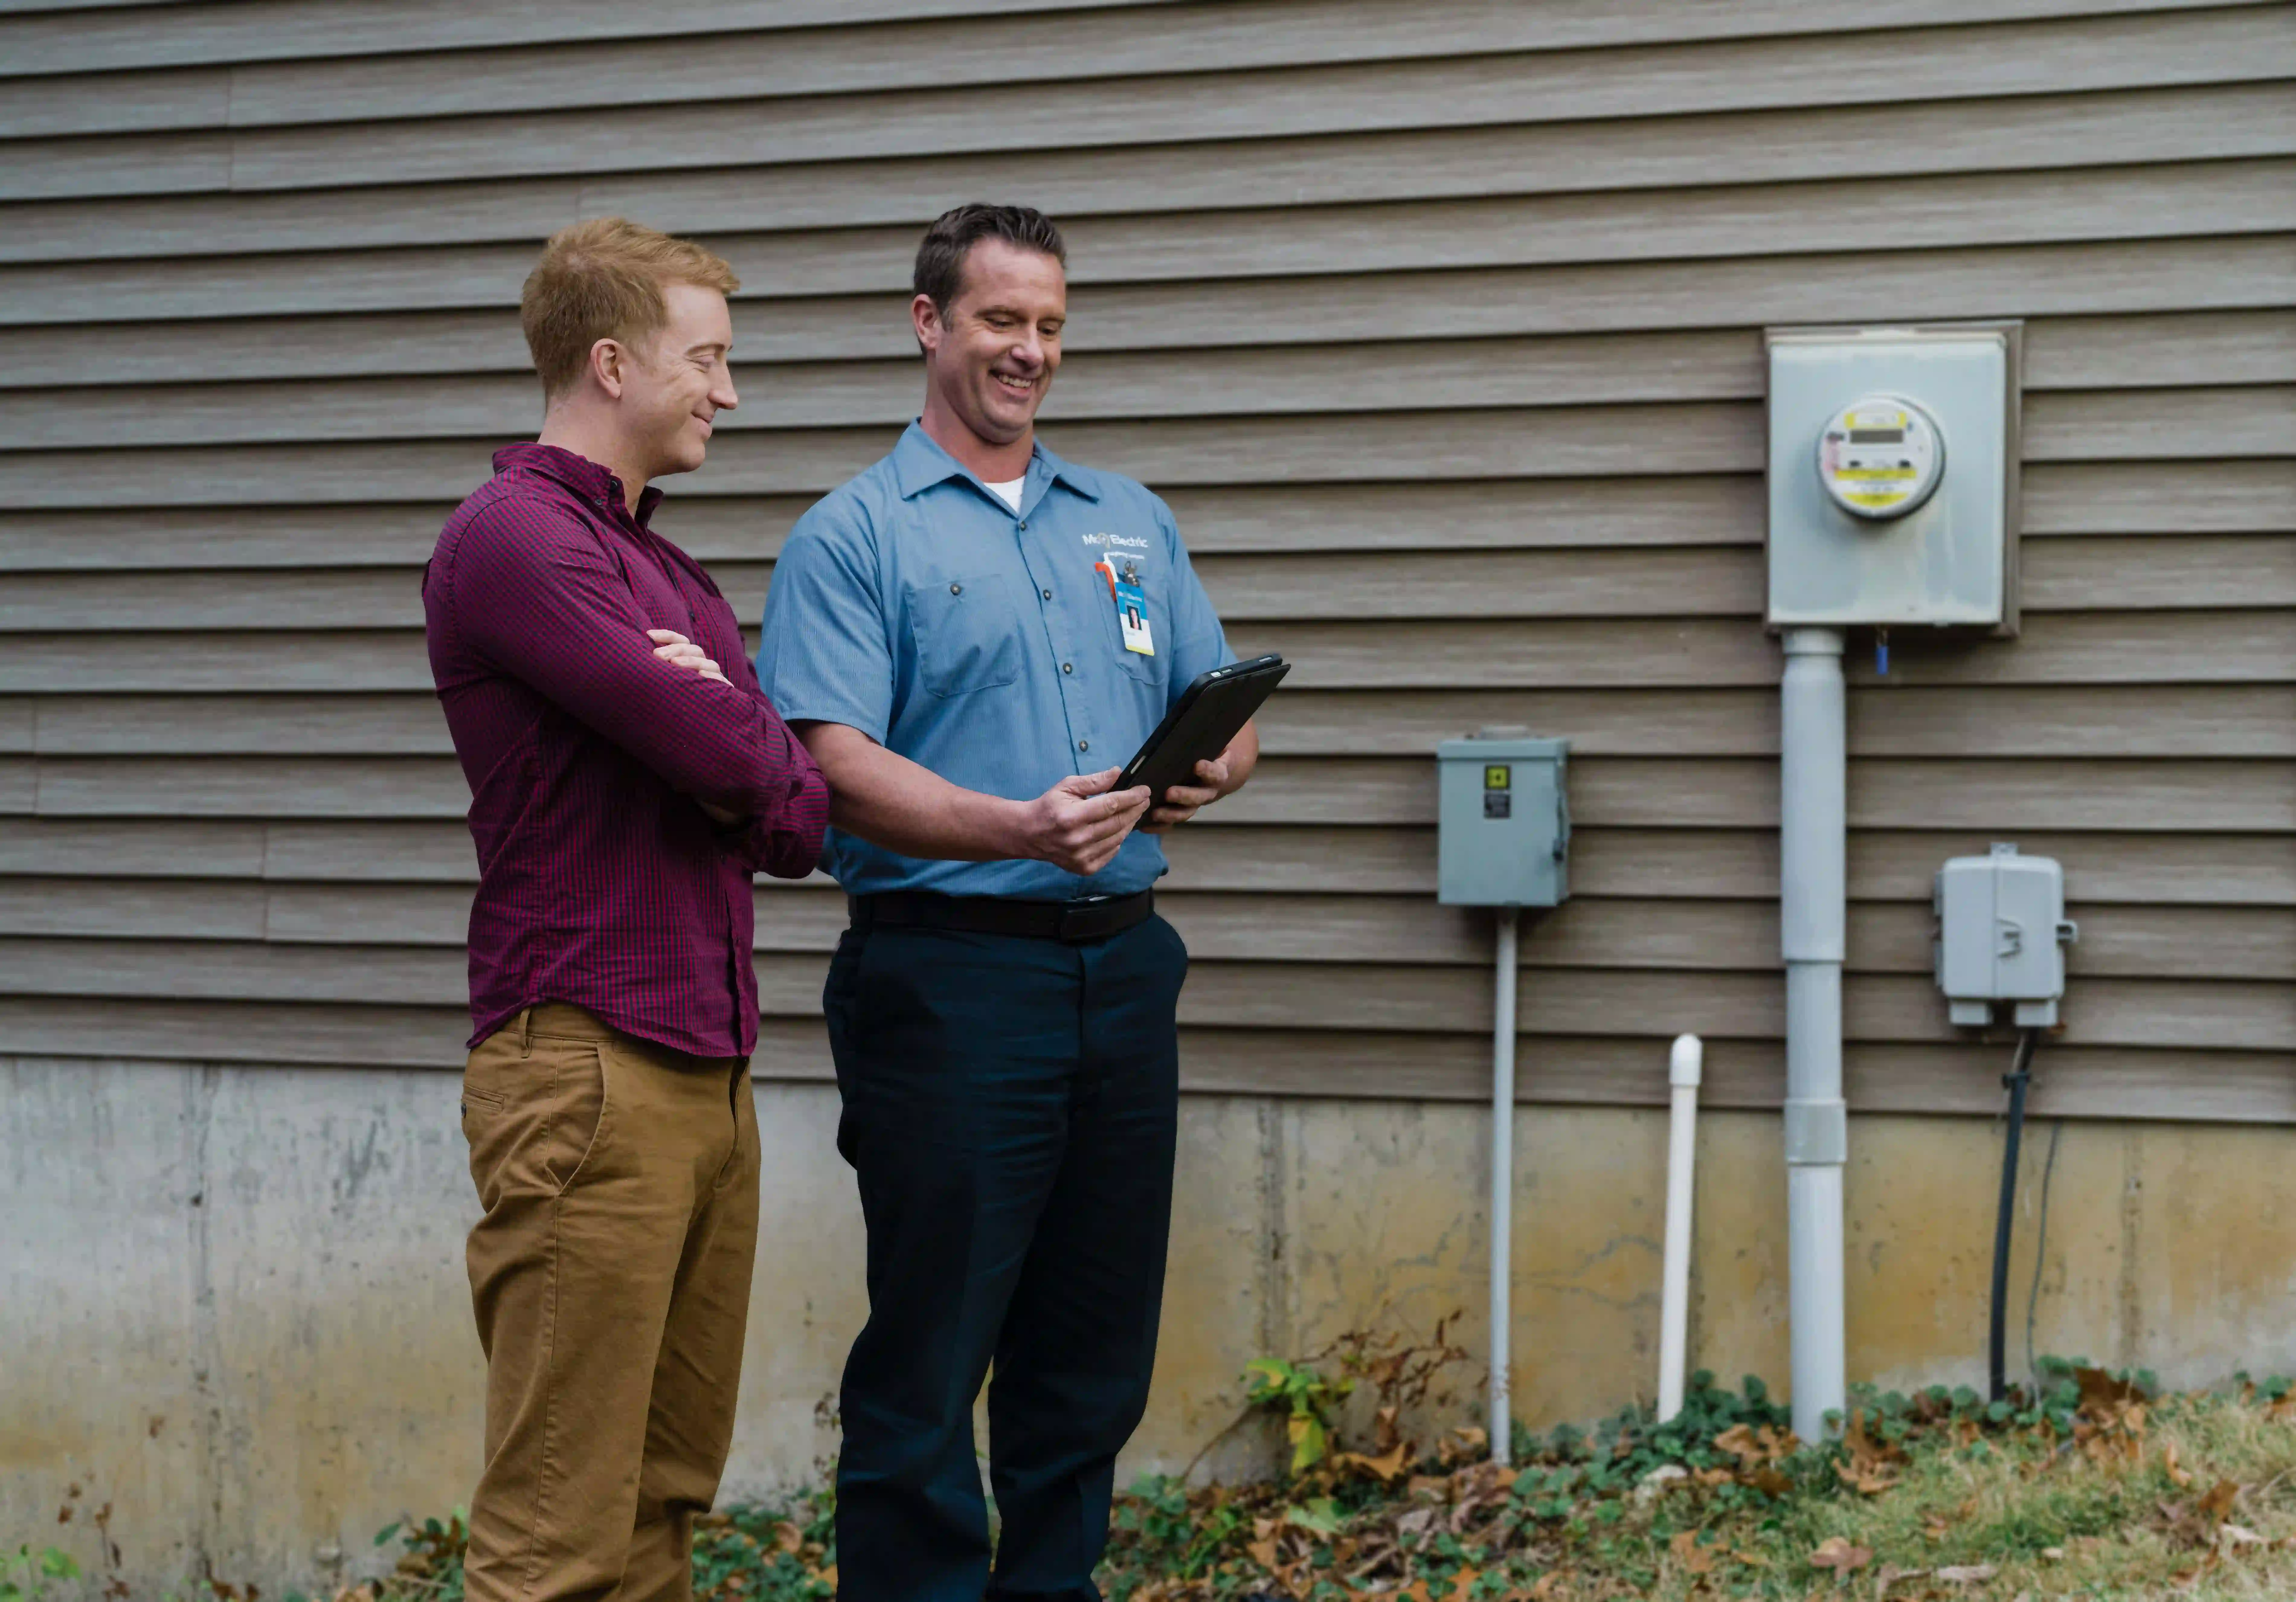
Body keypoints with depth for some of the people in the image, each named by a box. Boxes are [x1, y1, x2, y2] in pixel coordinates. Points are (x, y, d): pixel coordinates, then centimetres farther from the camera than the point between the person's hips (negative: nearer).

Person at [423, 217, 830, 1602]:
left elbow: (802, 819, 13)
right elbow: (731, 761, -19)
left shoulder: (674, 576, 21)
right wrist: (734, 729, 5)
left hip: (709, 1071, 9)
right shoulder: (513, 539, -9)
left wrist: (718, 732, -8)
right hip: (587, 1066, -9)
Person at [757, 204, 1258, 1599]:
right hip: (951, 973, -5)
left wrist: (1207, 774, -8)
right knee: (931, 1350, -2)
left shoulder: (1133, 522, 17)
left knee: (1095, 1352, 12)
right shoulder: (854, 537, -1)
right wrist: (1017, 828, -28)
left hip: (1123, 964, 6)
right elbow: (840, 766, -13)